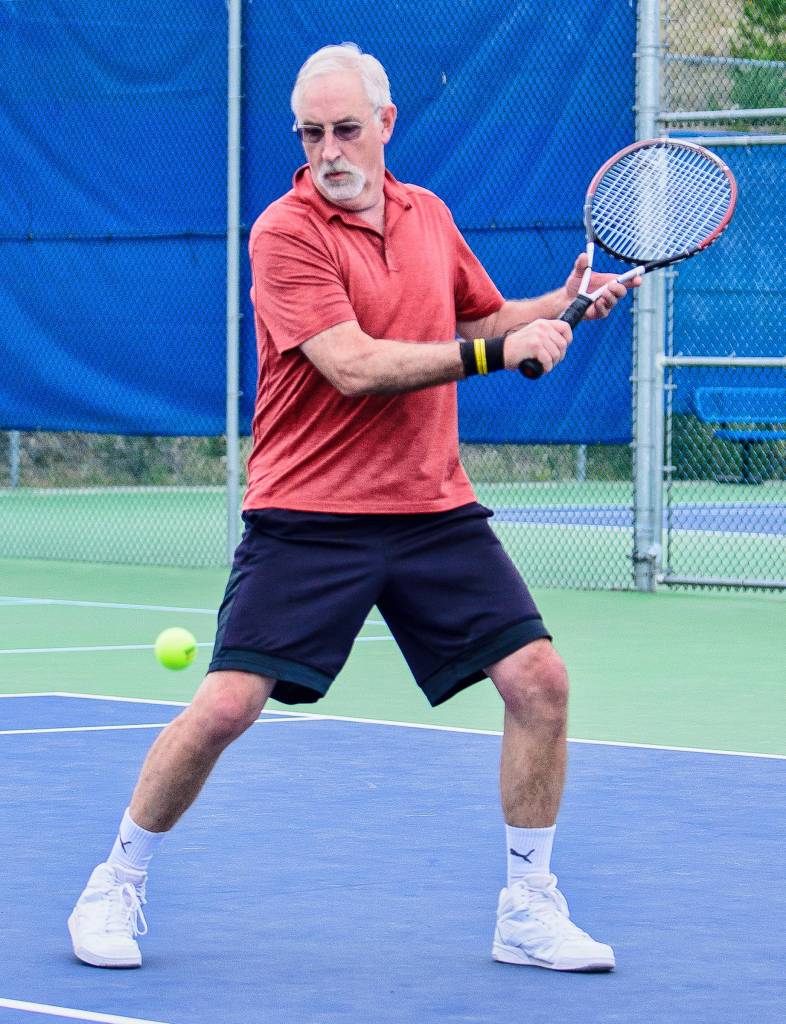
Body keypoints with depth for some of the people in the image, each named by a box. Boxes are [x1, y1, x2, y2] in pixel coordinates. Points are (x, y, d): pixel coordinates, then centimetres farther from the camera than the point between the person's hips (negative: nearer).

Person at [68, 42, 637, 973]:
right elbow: (355, 367, -21)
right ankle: (115, 888, 9)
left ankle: (528, 913, 9)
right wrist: (497, 350, -20)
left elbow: (478, 320, 27)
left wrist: (561, 304, 8)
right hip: (309, 514, -5)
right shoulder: (287, 232, -11)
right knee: (227, 705, -12)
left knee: (538, 681, -4)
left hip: (434, 511, 5)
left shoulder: (428, 215, 10)